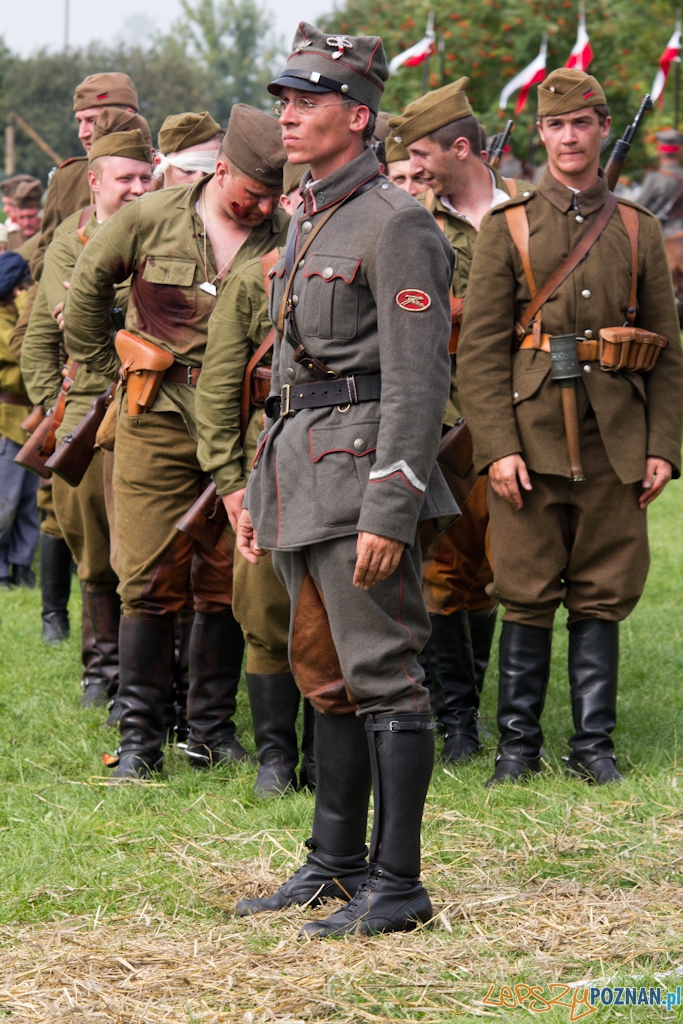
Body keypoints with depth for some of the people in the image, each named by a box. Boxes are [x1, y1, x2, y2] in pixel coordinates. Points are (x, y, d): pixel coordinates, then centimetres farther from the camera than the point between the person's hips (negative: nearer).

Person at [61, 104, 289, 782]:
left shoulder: (288, 237, -1)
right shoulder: (151, 218, -2)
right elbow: (86, 289, 12)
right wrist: (107, 365, 14)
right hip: (158, 418, -1)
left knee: (227, 582, 5)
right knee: (150, 578, -3)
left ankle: (212, 729, 16)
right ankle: (139, 735, 3)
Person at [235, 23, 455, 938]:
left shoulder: (394, 225, -12)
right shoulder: (307, 222, 17)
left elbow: (418, 380, -18)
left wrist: (390, 510, -23)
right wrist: (259, 491, 22)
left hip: (360, 472, -10)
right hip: (301, 472, 10)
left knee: (381, 675, -7)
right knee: (325, 677, 14)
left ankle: (397, 884, -4)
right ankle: (337, 862, 23)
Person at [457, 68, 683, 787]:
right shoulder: (507, 228, 4)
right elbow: (479, 348, -1)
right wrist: (497, 448, -10)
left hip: (615, 443, 2)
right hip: (532, 438, -2)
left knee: (602, 596, 5)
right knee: (528, 597, 0)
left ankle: (594, 747, 12)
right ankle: (517, 746, 10)